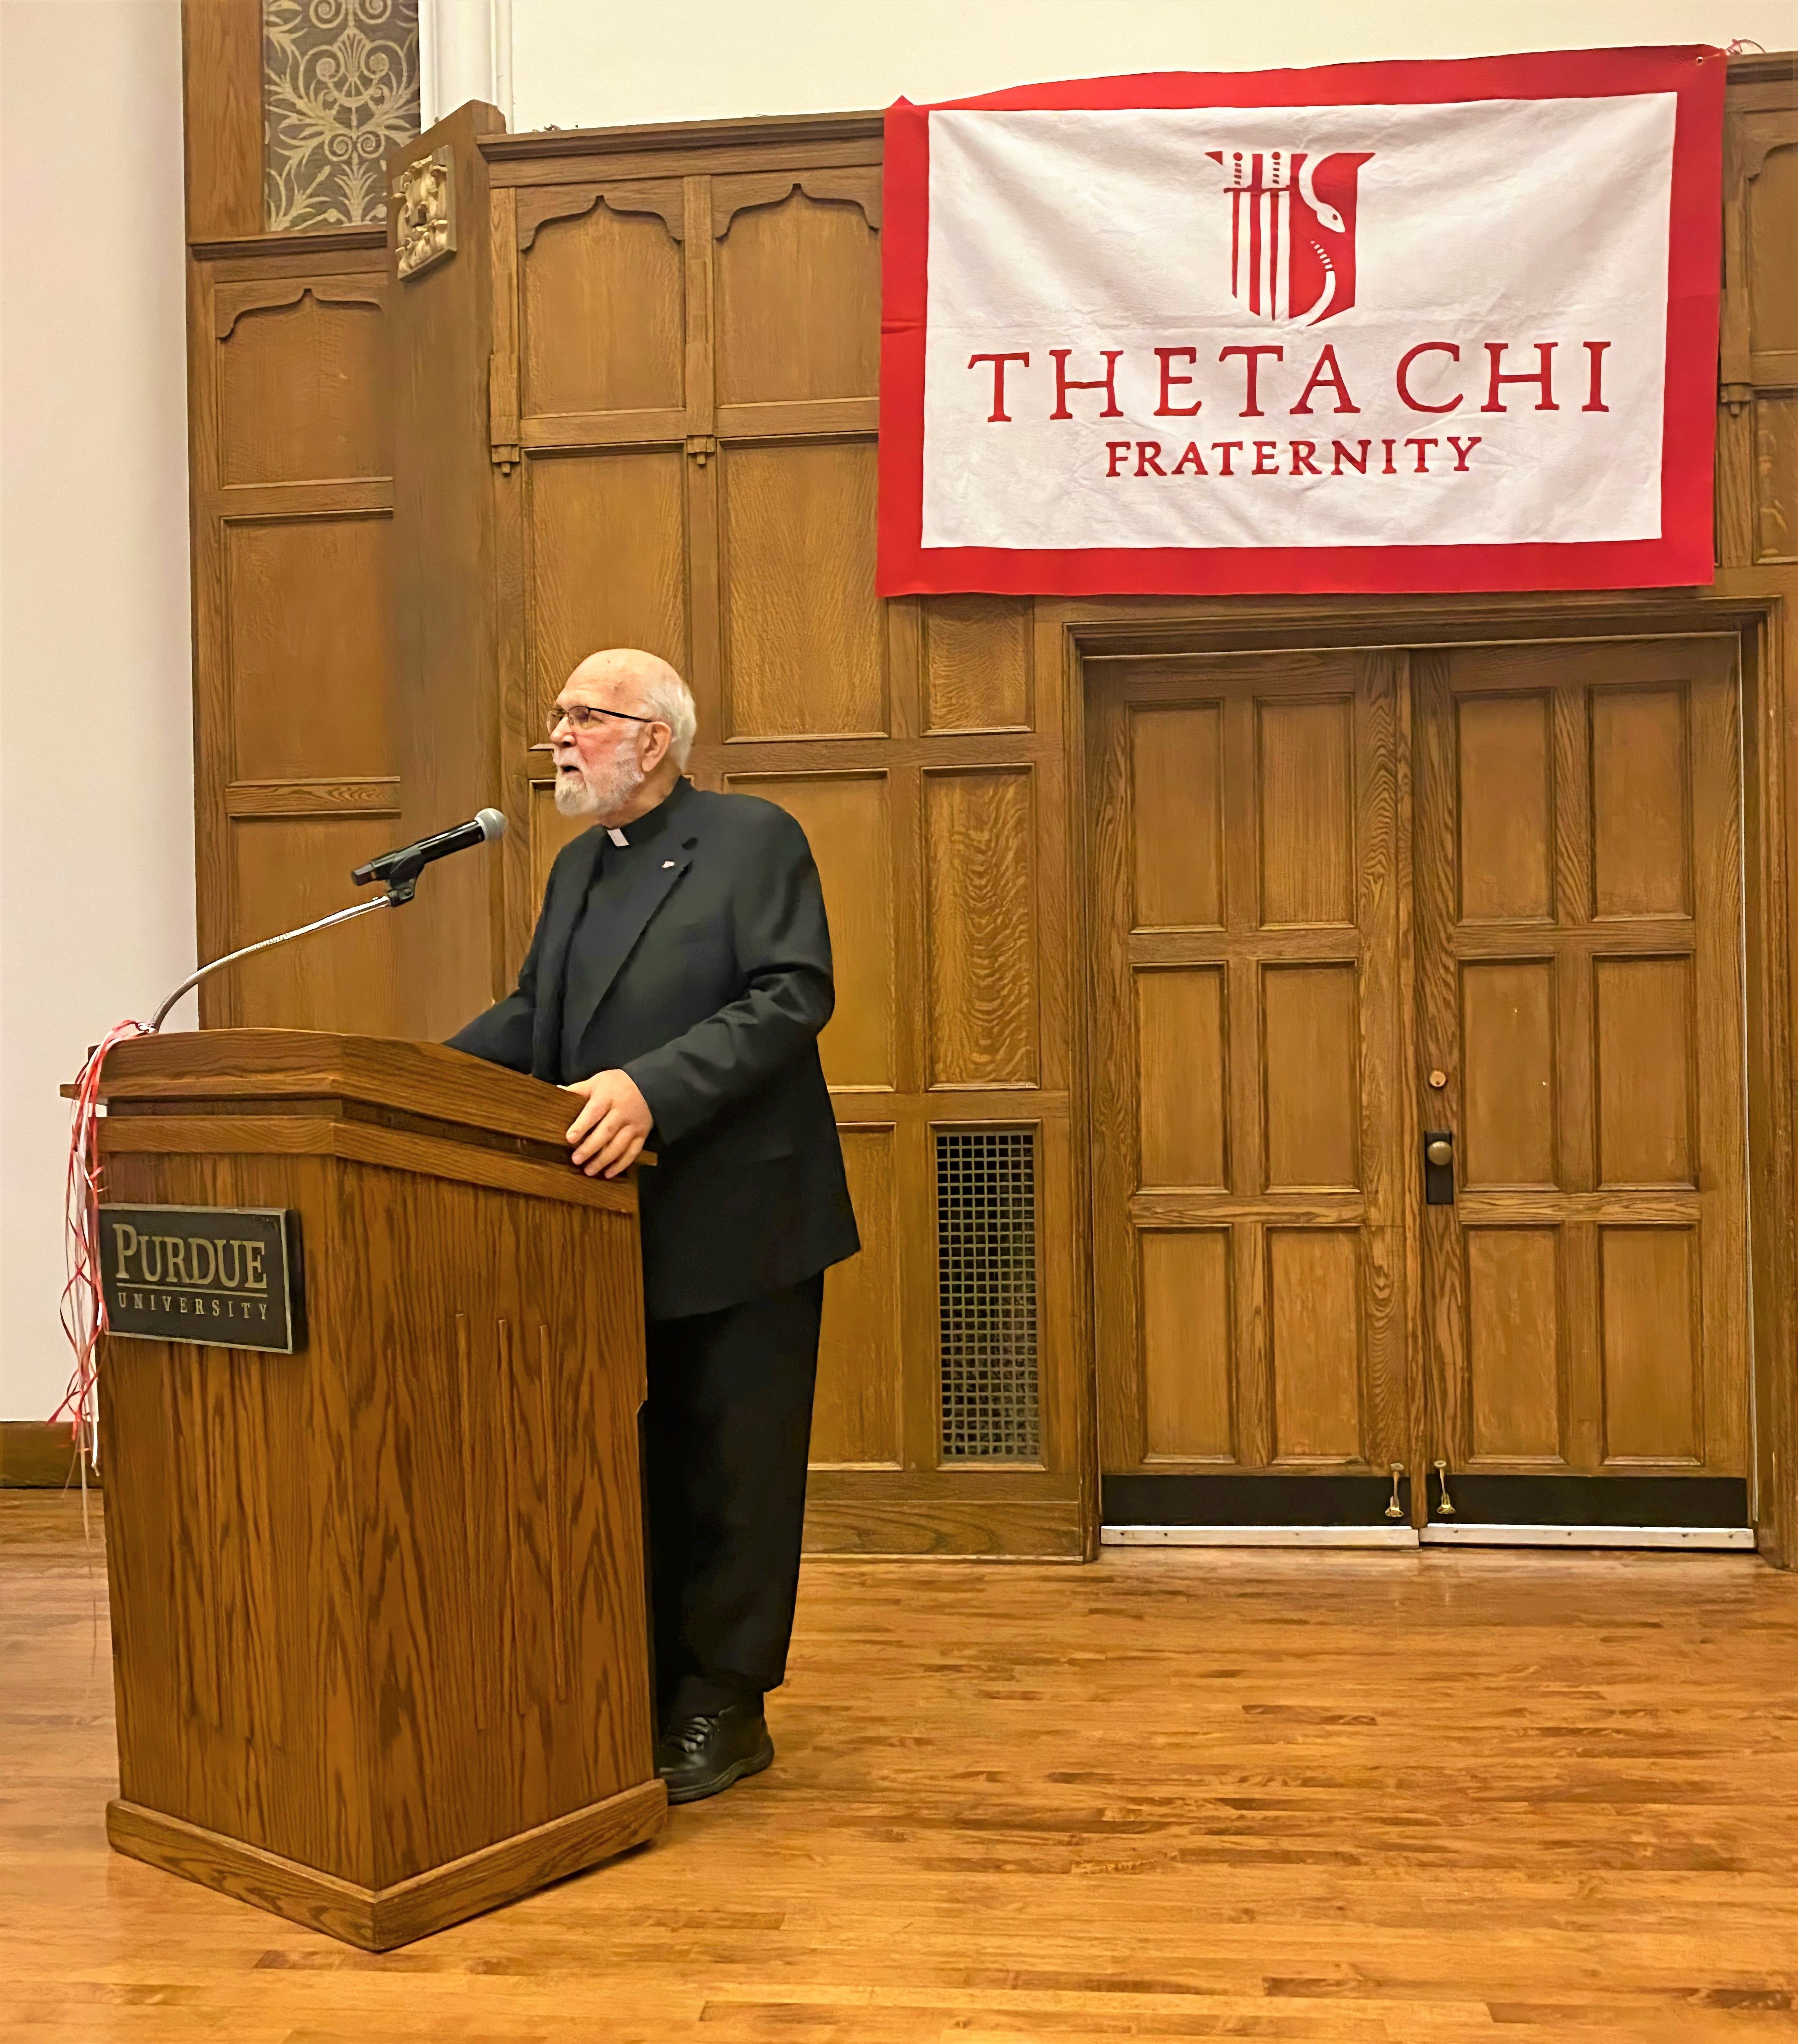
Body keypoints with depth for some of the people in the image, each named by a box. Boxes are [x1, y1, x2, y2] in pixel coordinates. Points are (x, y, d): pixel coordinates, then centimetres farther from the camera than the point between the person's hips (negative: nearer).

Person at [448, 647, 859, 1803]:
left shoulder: (754, 839, -6)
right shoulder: (579, 865, 18)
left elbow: (793, 997, -17)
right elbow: (531, 1016, 17)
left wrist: (655, 1088, -27)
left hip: (736, 1226, -7)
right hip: (614, 1229, 7)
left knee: (734, 1476, 5)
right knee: (636, 1469, 14)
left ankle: (722, 1709, 18)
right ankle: (643, 1692, 27)